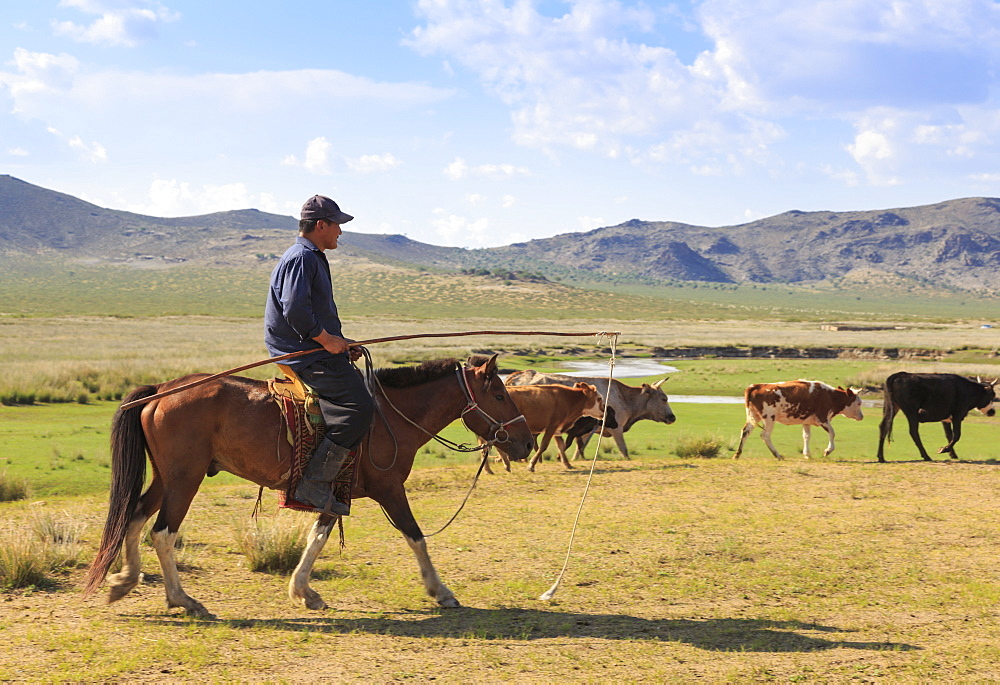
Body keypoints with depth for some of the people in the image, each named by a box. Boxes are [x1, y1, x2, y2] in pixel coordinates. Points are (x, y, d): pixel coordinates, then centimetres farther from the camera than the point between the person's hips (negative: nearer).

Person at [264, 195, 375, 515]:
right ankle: (312, 487, -23)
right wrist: (327, 339, -17)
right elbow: (296, 311, -25)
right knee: (359, 406, -22)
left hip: (319, 350, 11)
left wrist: (339, 343, 17)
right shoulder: (301, 258, -12)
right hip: (305, 356, -11)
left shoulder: (314, 259, 23)